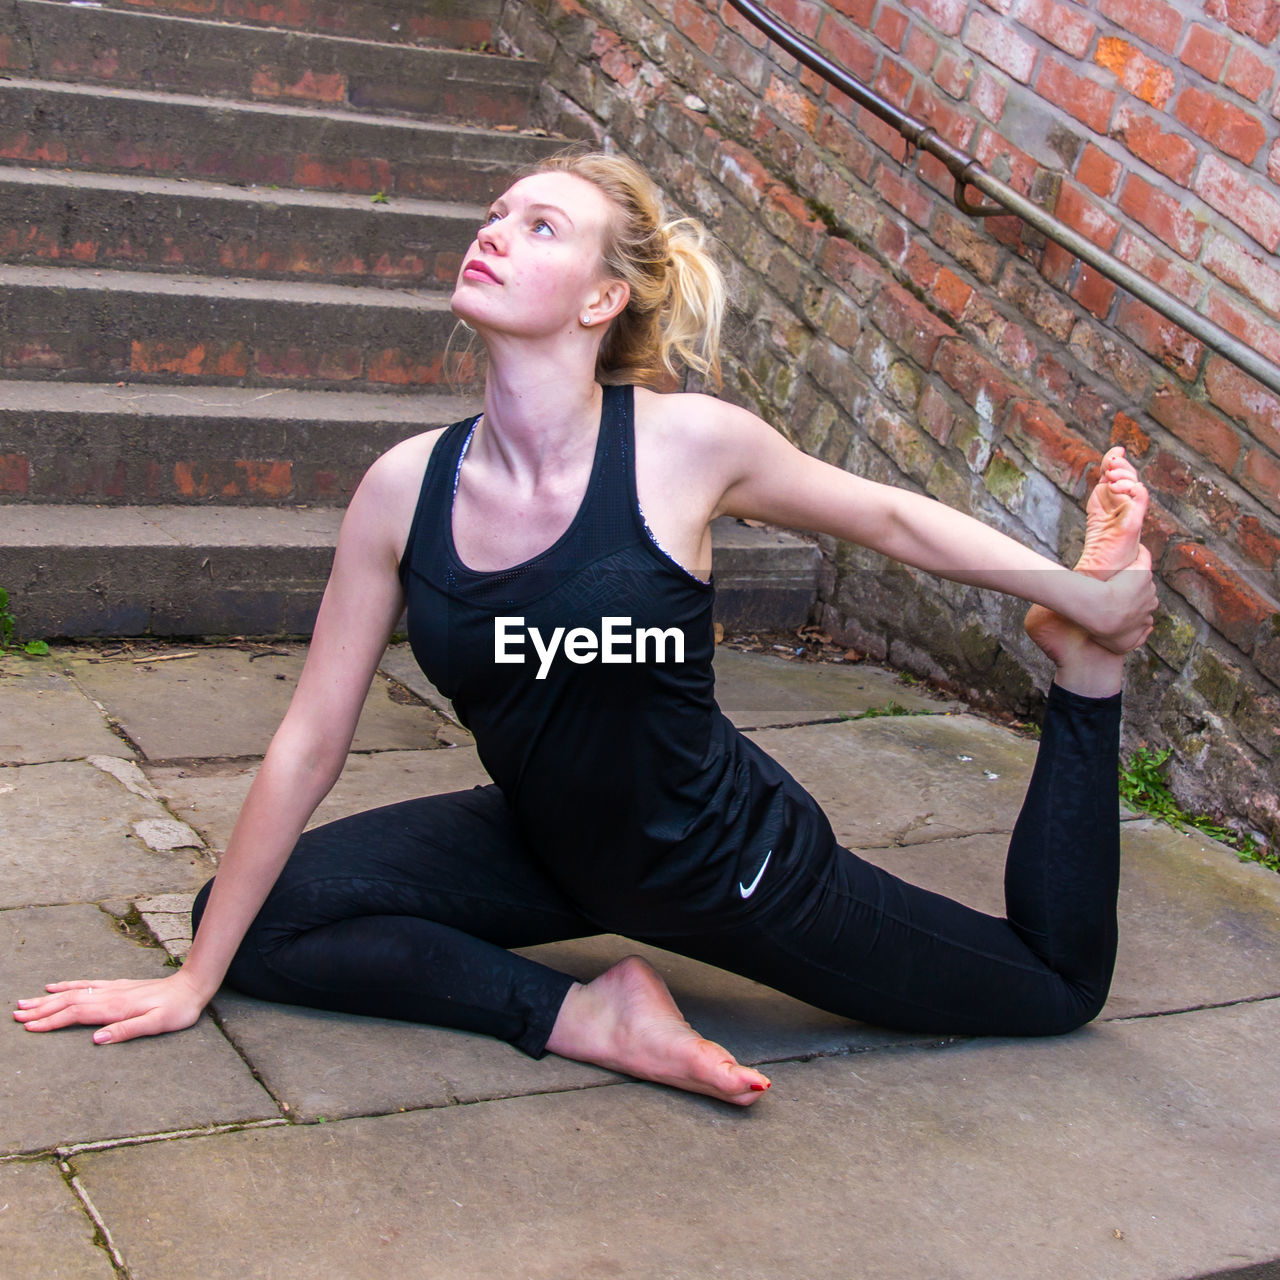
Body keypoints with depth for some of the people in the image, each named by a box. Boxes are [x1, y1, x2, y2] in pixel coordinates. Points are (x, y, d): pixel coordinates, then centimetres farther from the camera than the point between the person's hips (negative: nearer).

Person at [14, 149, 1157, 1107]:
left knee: (1061, 984, 7)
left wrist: (1086, 606, -3)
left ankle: (1081, 672, 19)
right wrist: (197, 979, -2)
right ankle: (586, 1016, -13)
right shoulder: (407, 487, -15)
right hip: (549, 846, 4)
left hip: (728, 859, -3)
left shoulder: (686, 444, -24)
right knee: (261, 917, -8)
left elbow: (892, 518, -5)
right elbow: (309, 741, -8)